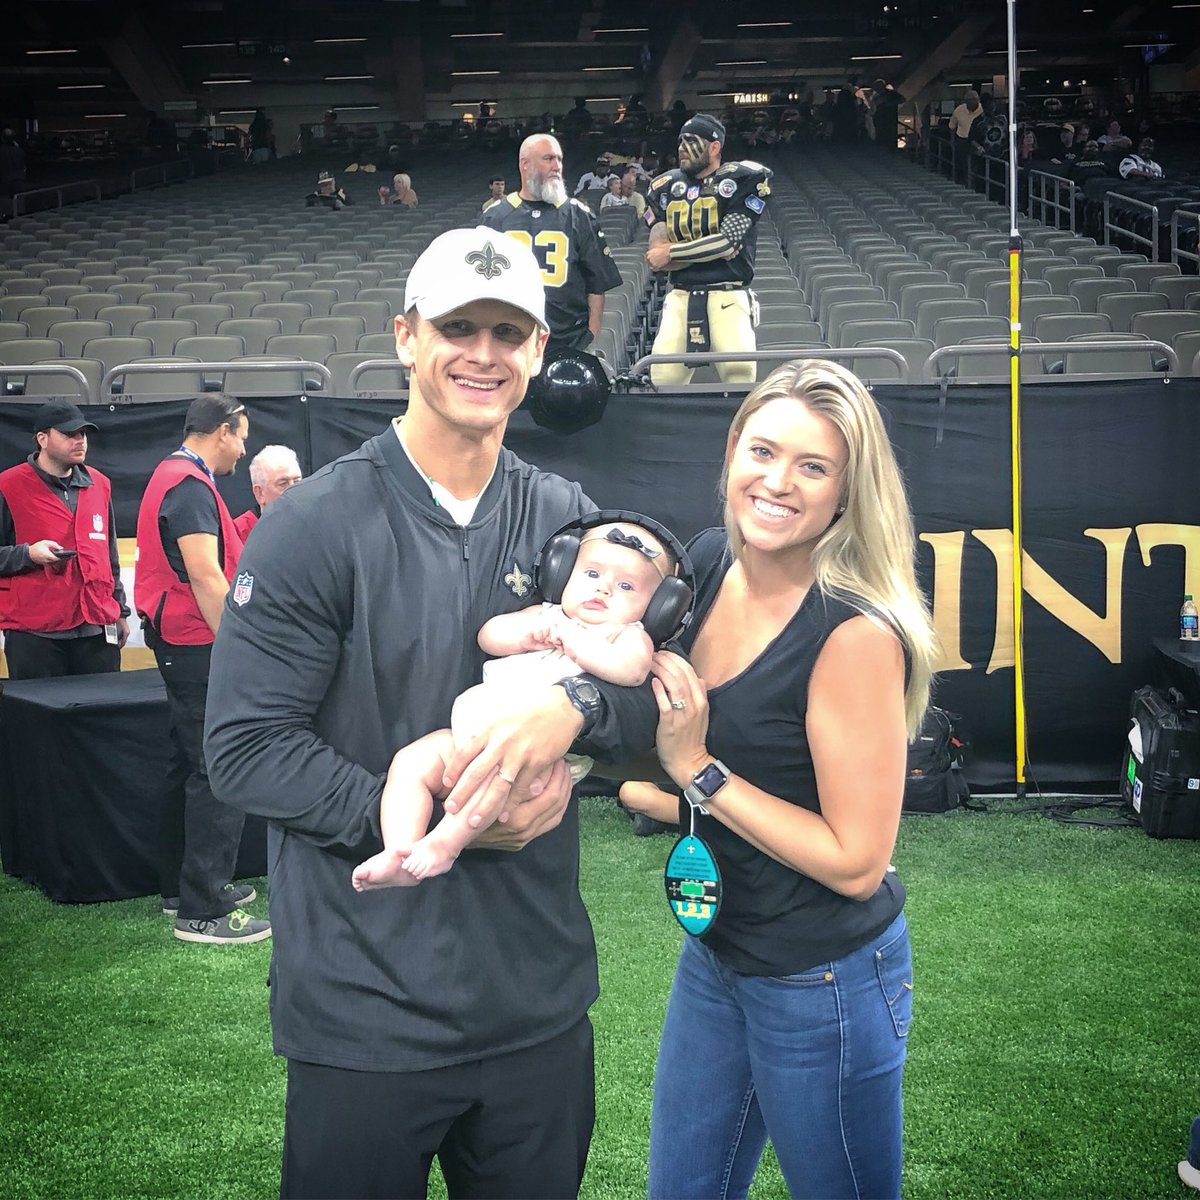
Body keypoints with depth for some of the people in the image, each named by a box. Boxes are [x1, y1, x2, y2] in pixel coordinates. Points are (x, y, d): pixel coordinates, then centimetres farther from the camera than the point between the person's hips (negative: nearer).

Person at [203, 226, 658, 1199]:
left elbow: (657, 700, 2)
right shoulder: (317, 525, -9)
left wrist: (574, 707, -21)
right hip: (363, 1011, -4)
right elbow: (245, 750, -12)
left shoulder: (569, 519, 4)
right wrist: (434, 819, -21)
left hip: (540, 1003, 4)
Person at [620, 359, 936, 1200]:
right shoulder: (707, 563, -3)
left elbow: (857, 861, -23)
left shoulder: (856, 634, -25)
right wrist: (642, 788, -5)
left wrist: (699, 772, -23)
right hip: (716, 950, 7)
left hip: (826, 982, -7)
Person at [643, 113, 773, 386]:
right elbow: (655, 257, 4)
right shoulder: (666, 188, 13)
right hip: (680, 298, 4)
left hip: (728, 295, -3)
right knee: (664, 378, -8)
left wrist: (671, 252, -3)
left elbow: (728, 242, -10)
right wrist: (711, 248, -7)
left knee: (739, 373, -18)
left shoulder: (743, 180, 0)